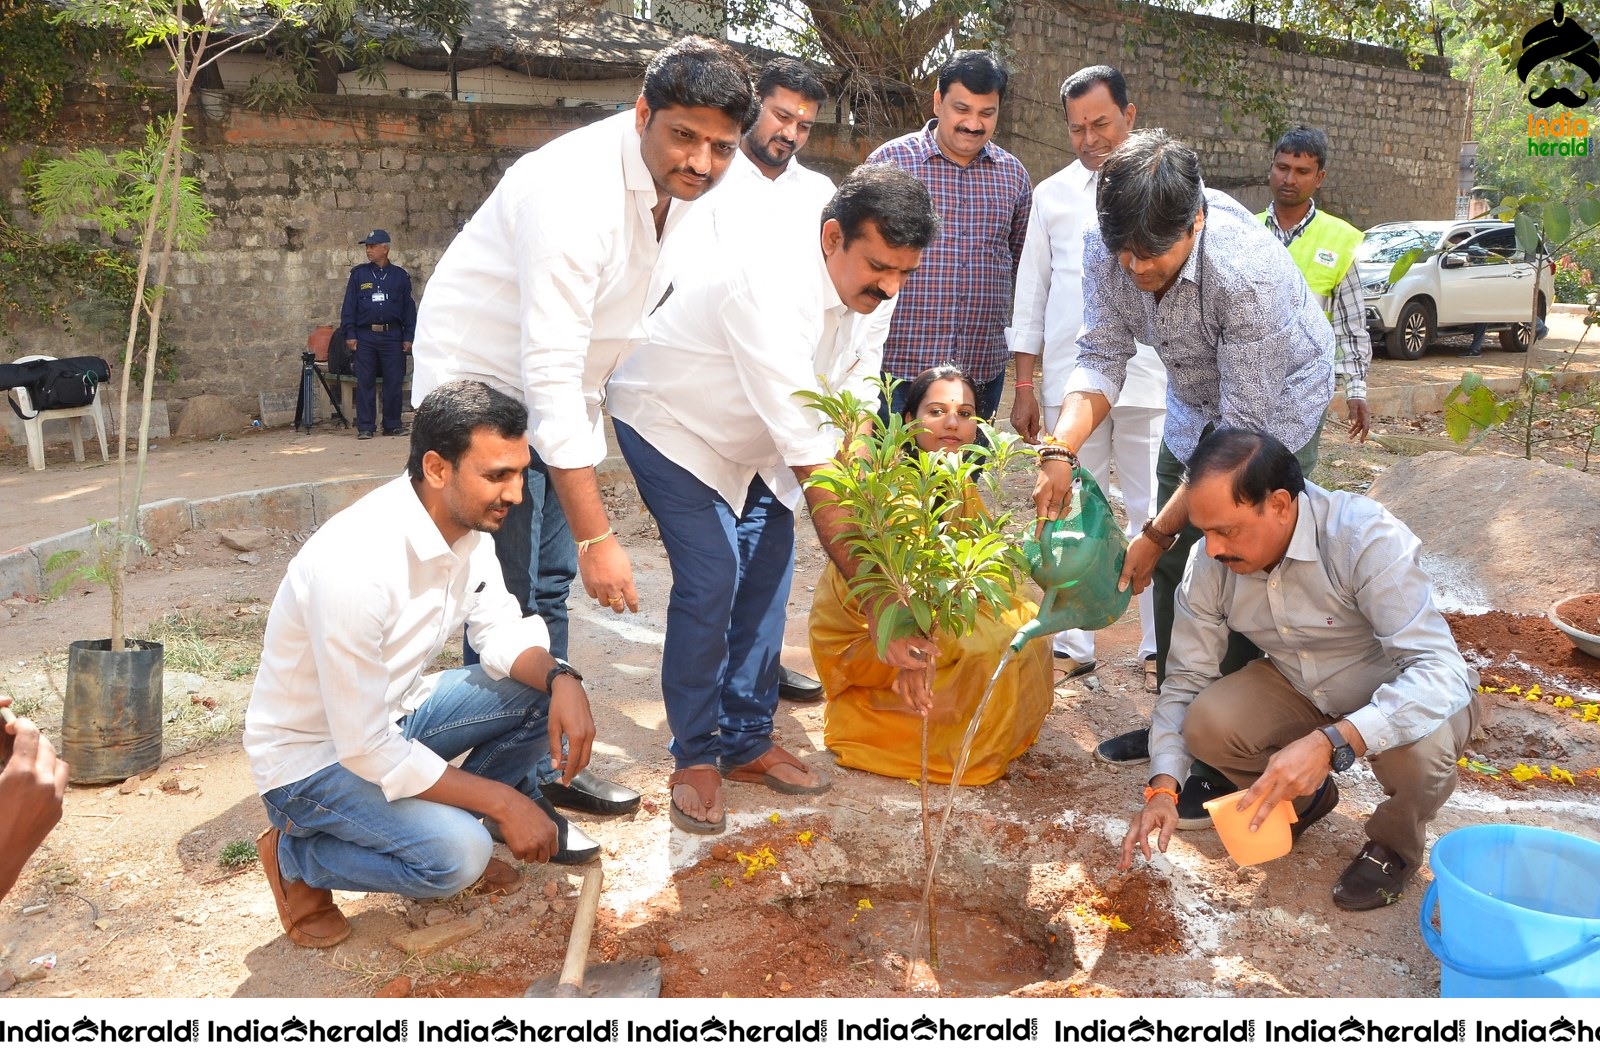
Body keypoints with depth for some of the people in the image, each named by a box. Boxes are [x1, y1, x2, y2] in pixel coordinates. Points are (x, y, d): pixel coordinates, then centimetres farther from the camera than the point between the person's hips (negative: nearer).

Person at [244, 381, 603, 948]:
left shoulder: (466, 519, -10)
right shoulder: (356, 564, -35)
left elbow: (500, 630, 0)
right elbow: (365, 749, -30)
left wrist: (560, 678, -22)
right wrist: (500, 800, -24)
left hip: (394, 714, 8)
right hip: (315, 755, -7)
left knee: (541, 685, -8)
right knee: (457, 854, -27)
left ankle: (453, 818, 13)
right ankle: (296, 854, 0)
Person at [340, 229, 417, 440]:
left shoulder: (400, 276, 8)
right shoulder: (358, 274, 7)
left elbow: (409, 308, 9)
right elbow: (349, 306, 6)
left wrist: (408, 337, 2)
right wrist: (350, 335, -2)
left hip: (392, 336, 0)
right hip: (365, 336, 0)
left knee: (394, 382, 0)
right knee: (365, 383, 1)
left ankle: (393, 425, 10)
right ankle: (365, 427, 5)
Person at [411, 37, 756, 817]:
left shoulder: (679, 183, -5)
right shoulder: (576, 194, -32)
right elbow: (550, 379, -35)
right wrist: (597, 537, -35)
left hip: (557, 389, 8)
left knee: (550, 584, 14)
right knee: (509, 600, -7)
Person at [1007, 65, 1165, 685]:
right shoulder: (1052, 195, 12)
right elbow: (1031, 291, 13)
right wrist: (1024, 385, 8)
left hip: (1150, 377, -2)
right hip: (1069, 379, 2)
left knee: (1153, 516, 0)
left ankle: (1159, 646, 11)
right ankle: (1073, 644, 18)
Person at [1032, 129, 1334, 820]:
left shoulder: (1248, 271, -39)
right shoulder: (1108, 246, -23)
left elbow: (1245, 429, -33)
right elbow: (1102, 357, -14)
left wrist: (1159, 530, -30)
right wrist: (1060, 452, -32)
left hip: (1274, 408, -6)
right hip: (1193, 405, 6)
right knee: (1174, 568, 10)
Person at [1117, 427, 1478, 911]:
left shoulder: (1366, 539, -33)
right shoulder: (1210, 562, -18)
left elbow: (1440, 670, -40)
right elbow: (1185, 680, -9)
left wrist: (1329, 742, -51)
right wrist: (1163, 789, -22)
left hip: (1408, 699, -4)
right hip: (1303, 692, 4)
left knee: (1418, 747, -37)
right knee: (1206, 723, -22)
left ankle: (1394, 843, 0)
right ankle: (1307, 797, 11)